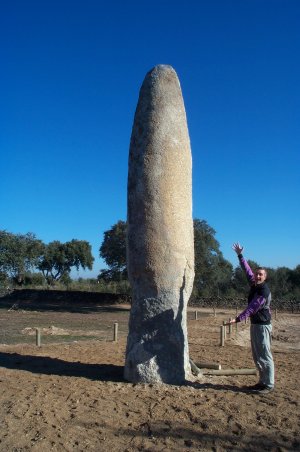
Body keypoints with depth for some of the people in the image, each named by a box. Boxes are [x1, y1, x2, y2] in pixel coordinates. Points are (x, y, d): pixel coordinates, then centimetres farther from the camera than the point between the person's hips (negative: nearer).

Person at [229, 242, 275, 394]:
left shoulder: (264, 291, -19)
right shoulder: (254, 284, 5)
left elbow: (252, 308, -24)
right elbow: (247, 269, 18)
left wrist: (238, 319, -28)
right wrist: (240, 255, 20)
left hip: (262, 325, -9)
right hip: (254, 324, 9)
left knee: (264, 356, -3)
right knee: (257, 356, 15)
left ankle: (269, 385, 6)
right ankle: (263, 381, 24)